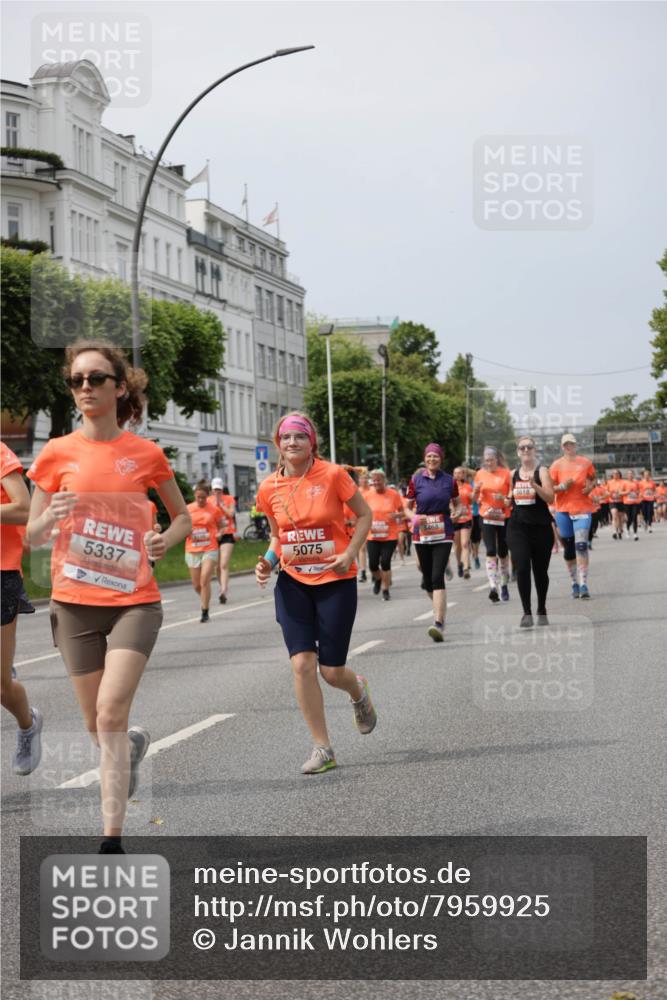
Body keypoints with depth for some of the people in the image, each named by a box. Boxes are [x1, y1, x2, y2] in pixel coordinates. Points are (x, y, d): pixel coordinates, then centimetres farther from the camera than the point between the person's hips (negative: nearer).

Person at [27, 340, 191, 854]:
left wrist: (166, 540, -8)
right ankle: (134, 745, 48)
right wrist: (50, 517, -19)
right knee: (96, 724, 11)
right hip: (75, 602, 2)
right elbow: (32, 537, 4)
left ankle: (112, 841, -9)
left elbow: (183, 517, 14)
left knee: (111, 714, -16)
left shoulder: (146, 453, 0)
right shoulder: (57, 453, 1)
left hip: (134, 600, -2)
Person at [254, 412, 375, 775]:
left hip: (336, 581, -3)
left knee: (331, 670, 1)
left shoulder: (332, 475, -10)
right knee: (302, 664, -8)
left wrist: (350, 553, -13)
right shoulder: (269, 489, 0)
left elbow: (364, 514, 0)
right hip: (293, 582, 3)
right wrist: (268, 561, -4)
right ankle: (322, 748, 4)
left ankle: (358, 691, 39)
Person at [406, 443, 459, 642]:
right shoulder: (416, 480, 3)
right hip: (422, 535, 2)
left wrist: (456, 513, -4)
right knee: (427, 579, 9)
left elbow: (456, 503, 18)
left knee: (437, 577, -15)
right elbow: (408, 507, 9)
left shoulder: (449, 480, 3)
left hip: (443, 534, -2)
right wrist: (414, 518, -12)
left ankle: (438, 623, -21)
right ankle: (441, 611, 36)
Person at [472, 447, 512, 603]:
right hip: (487, 518, 1)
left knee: (503, 553, 10)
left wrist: (504, 499, -20)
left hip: (504, 517, -1)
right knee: (491, 552, -12)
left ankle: (504, 586, 27)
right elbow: (475, 498, 13)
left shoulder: (506, 473, -3)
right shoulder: (480, 474, 5)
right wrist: (476, 490, -9)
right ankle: (493, 587, -21)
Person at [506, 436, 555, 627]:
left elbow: (550, 498, -16)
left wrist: (533, 484, -27)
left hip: (540, 527, -2)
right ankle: (527, 613, -11)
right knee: (522, 568, -14)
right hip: (517, 526, 2)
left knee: (540, 570, 9)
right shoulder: (513, 474, 9)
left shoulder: (541, 471, -3)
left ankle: (542, 611, 28)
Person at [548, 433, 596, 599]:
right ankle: (575, 584, 20)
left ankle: (584, 585, -17)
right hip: (563, 510, 1)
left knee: (581, 545, -15)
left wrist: (591, 486, -3)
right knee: (568, 548, 7)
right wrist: (563, 486, -16)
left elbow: (593, 479, 19)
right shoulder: (557, 465, 3)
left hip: (582, 509, -1)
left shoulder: (585, 462, 5)